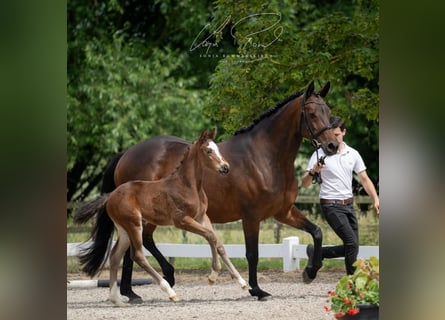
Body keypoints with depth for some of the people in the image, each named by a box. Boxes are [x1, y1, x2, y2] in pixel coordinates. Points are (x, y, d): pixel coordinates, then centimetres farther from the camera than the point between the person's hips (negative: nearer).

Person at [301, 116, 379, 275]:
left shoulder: (353, 154, 8)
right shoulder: (320, 154, -5)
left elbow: (364, 179, 10)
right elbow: (305, 184, -6)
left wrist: (375, 199, -4)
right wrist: (313, 172, -27)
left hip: (348, 205, 6)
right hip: (331, 206, -6)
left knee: (351, 247, 5)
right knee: (352, 244, -17)